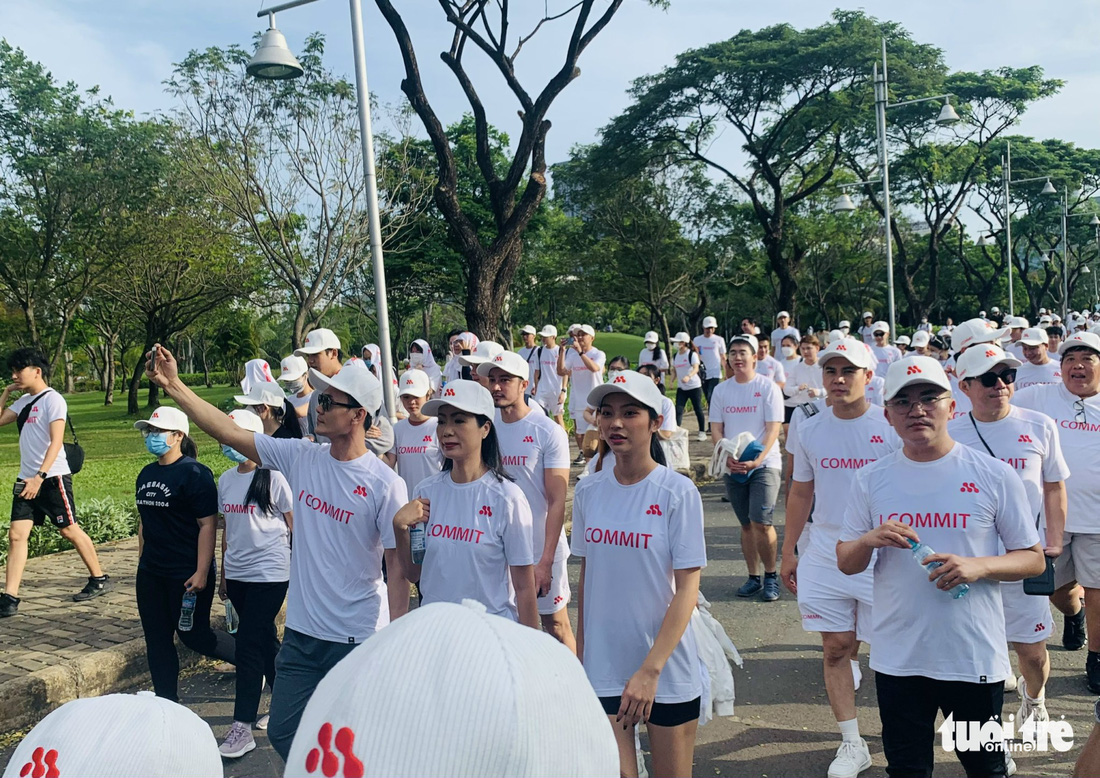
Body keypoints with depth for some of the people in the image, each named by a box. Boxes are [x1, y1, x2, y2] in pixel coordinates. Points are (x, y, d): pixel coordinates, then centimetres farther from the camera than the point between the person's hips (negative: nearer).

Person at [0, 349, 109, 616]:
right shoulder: (23, 402, 13)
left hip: (52, 477, -7)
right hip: (26, 479, 7)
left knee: (69, 530, 3)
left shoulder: (52, 399, -11)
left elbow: (56, 442, -18)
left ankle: (99, 579, 18)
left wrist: (40, 476, -26)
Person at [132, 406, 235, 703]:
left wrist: (202, 572, -20)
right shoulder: (146, 474, 11)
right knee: (156, 639, 10)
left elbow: (208, 525, -17)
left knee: (193, 635, 1)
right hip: (152, 573, 8)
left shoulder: (194, 473, -14)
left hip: (187, 574, -8)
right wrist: (142, 564, 19)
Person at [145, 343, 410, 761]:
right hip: (301, 632, 5)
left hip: (359, 640, -5)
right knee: (283, 733, 15)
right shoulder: (300, 457, 0)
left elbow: (397, 566, -12)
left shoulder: (386, 484, -14)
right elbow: (229, 432, 0)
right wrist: (173, 385, -6)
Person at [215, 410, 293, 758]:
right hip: (237, 573, 7)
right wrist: (223, 574, 18)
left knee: (248, 644, -8)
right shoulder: (225, 480, 8)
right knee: (265, 639, 16)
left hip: (269, 573, -6)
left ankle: (242, 726, -2)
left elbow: (295, 525, -6)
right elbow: (227, 530, 16)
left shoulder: (273, 477, -10)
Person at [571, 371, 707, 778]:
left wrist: (650, 670, -18)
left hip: (667, 668, -2)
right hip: (601, 668, 3)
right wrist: (580, 651, 8)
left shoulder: (678, 492, -11)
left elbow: (687, 589, -13)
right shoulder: (588, 490, 0)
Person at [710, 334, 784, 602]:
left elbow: (773, 429, -9)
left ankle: (771, 576, 5)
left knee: (761, 522, -12)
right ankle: (753, 578, 21)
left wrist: (757, 459, -23)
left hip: (764, 464, -4)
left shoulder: (768, 387, -3)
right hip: (733, 467, 4)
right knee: (746, 525, 10)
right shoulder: (721, 389, 8)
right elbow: (715, 429, 5)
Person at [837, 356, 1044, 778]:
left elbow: (1033, 559, -1)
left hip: (975, 658, -1)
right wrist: (870, 540, -16)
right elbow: (845, 563, 5)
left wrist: (978, 566, -19)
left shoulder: (994, 475, -5)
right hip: (897, 658, 2)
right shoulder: (871, 478, 1)